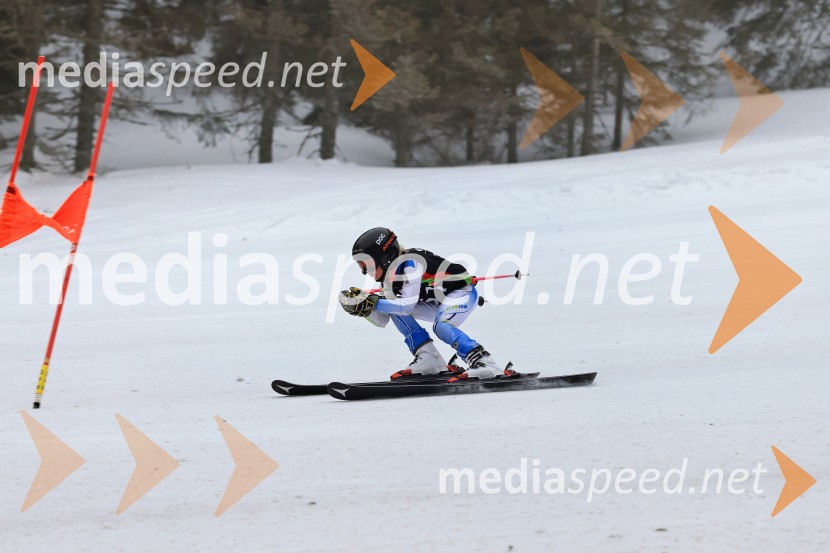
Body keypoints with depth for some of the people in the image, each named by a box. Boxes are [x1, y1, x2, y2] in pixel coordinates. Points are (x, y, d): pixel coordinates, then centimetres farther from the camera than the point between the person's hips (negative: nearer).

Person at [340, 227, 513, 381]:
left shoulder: (409, 263, -24)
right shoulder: (389, 276, 3)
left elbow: (408, 305, -30)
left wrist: (372, 304, -33)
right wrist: (360, 301, -11)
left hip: (464, 292, -10)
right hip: (439, 303, 10)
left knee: (441, 326, -35)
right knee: (395, 309, -5)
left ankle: (483, 362, -41)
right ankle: (428, 358, -9)